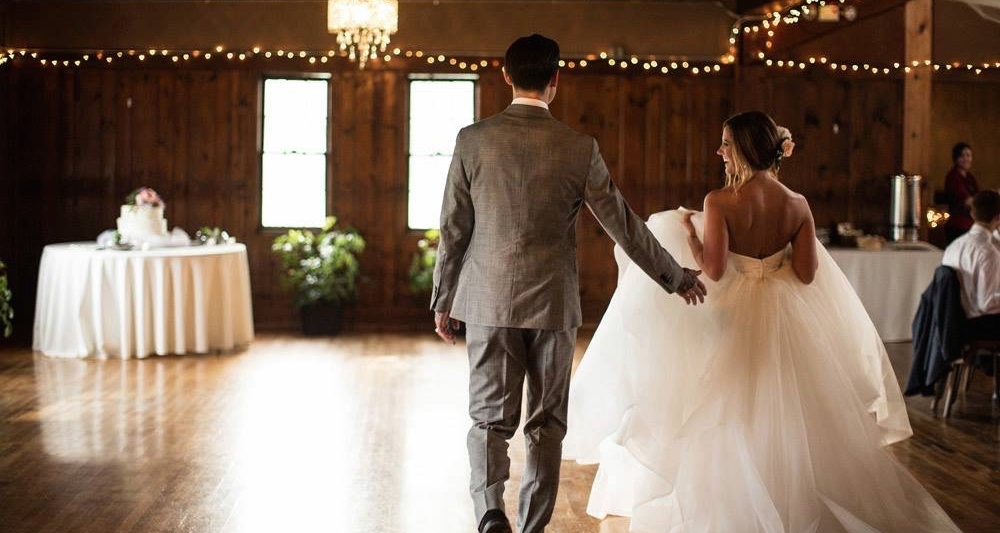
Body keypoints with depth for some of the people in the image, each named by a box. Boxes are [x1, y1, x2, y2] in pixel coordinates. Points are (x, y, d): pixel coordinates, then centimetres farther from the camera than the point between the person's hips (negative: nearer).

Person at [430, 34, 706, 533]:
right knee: (547, 423, 11)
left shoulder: (472, 140, -4)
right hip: (553, 303, 0)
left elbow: (453, 228, -1)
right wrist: (676, 277, 14)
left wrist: (443, 299, 11)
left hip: (488, 301, 0)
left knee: (490, 418, 7)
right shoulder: (579, 148, -5)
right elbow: (623, 224, 1)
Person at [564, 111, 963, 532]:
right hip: (784, 323, 4)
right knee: (784, 414, 16)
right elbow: (806, 274, -5)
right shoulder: (797, 204, -4)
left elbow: (713, 270, -21)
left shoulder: (719, 202, -16)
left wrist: (688, 231, -6)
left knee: (727, 419, 10)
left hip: (733, 320, -4)